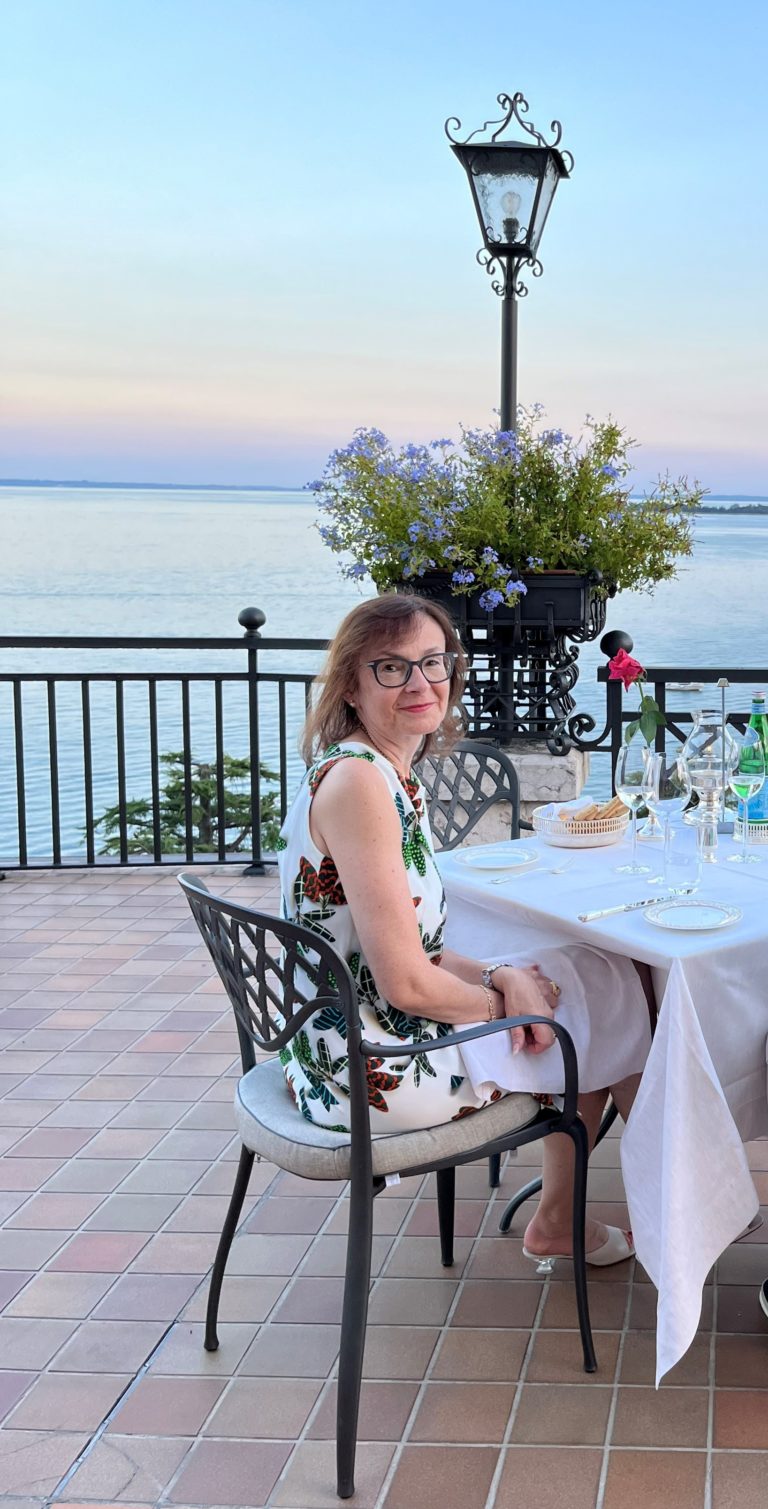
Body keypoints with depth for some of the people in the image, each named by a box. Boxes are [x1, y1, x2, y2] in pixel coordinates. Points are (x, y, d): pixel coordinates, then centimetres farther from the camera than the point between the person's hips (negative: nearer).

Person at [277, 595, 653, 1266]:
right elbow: (406, 981, -25)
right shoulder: (356, 780, -24)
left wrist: (502, 974, -6)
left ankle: (562, 1220, 30)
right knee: (611, 992, 9)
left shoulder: (392, 774, 7)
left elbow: (410, 945, 10)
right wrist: (501, 996, -7)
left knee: (592, 971, 20)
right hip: (382, 1076, -9)